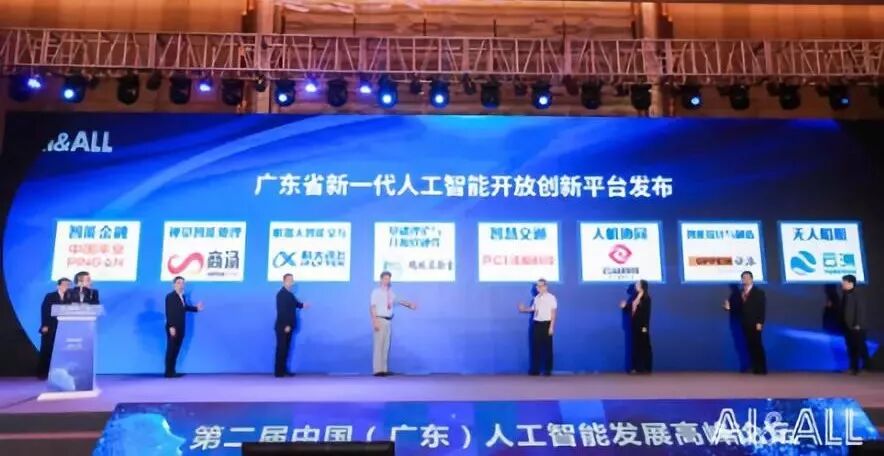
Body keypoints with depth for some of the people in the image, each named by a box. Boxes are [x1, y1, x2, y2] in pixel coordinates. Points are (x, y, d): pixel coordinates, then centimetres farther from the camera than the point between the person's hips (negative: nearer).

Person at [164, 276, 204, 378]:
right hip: (173, 328, -8)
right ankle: (168, 372, 4)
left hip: (180, 328, 8)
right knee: (171, 350, -3)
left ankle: (172, 371, 18)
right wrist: (171, 327, -23)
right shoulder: (170, 296, -12)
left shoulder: (183, 297, 12)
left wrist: (196, 308, 17)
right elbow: (168, 312, -18)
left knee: (176, 350, 11)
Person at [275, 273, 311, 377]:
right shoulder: (281, 294, -13)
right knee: (281, 348, -4)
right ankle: (278, 371, 1)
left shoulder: (290, 294, 16)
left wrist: (302, 305, 0)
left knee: (285, 348, 11)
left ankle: (283, 370, 17)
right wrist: (286, 325, -21)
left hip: (288, 326, 9)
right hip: (283, 326, -9)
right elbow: (281, 310, -19)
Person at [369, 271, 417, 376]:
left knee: (386, 345, 8)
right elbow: (372, 307, -12)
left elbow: (397, 300, 28)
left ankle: (384, 369, 13)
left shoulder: (390, 291, 12)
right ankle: (377, 370, -6)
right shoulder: (376, 291, -6)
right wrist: (375, 321, -20)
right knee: (378, 344, -8)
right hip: (380, 319, -7)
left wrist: (409, 304, 27)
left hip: (389, 320, 7)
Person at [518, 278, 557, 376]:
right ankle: (535, 369, 14)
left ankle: (547, 369, 13)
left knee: (547, 347, 3)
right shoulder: (536, 298, 10)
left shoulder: (551, 298, -7)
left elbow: (553, 313, -8)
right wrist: (524, 309, 3)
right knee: (535, 347, 7)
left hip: (546, 324, -5)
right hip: (536, 324, 5)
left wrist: (551, 327, -12)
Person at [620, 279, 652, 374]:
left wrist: (645, 326, -17)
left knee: (644, 346, 0)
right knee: (635, 346, 7)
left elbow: (647, 313, -13)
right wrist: (625, 306, -1)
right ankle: (636, 367, 12)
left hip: (642, 325, -7)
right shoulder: (634, 296, 12)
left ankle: (646, 368, 5)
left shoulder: (646, 298, -9)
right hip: (634, 324, 7)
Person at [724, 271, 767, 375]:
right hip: (745, 324, 5)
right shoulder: (740, 292, 13)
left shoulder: (759, 292, 0)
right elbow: (739, 307, 12)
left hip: (755, 324, -4)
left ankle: (762, 369, 0)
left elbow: (762, 308, -7)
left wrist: (759, 322, -15)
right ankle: (755, 368, 9)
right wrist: (729, 307, -6)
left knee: (757, 346, -4)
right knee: (750, 346, 5)